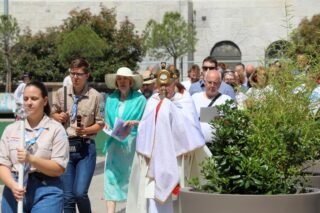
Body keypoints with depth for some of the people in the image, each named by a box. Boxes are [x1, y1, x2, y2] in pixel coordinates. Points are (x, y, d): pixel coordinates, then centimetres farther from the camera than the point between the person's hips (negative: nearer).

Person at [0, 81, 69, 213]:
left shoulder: (56, 129, 0)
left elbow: (59, 169, -6)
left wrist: (31, 159, -19)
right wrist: (13, 185, -15)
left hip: (46, 191, -3)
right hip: (15, 192, 3)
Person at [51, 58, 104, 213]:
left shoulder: (95, 96, -4)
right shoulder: (61, 93, 3)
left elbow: (100, 124, 2)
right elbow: (52, 113, 18)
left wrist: (85, 130, -16)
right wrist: (58, 117, -5)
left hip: (85, 148, -2)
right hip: (65, 147, 3)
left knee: (80, 193, -12)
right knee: (68, 196, 6)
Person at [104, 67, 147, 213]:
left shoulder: (140, 99, -2)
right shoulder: (110, 99, 11)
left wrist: (135, 122, -19)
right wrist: (107, 127, -4)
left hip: (133, 144, -3)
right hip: (114, 144, 3)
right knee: (111, 176, -3)